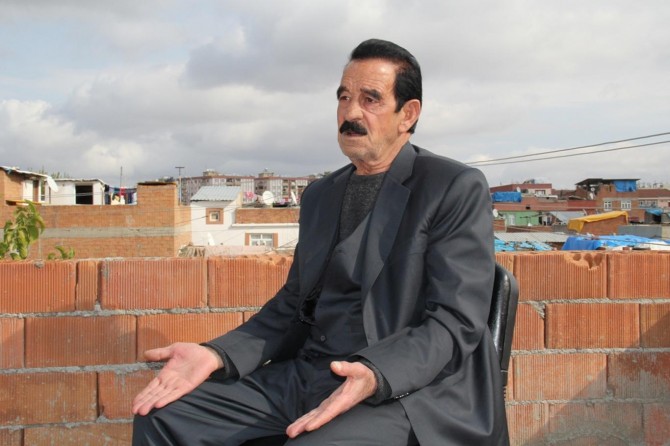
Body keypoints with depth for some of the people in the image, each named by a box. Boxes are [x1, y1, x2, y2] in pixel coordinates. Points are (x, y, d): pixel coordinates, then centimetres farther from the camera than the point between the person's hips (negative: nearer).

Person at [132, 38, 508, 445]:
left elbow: (454, 323, -11)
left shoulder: (459, 189, -5)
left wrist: (375, 376, -29)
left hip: (404, 389, -6)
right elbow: (294, 305, 16)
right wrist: (216, 354, -1)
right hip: (306, 374, 7)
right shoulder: (320, 196, 16)